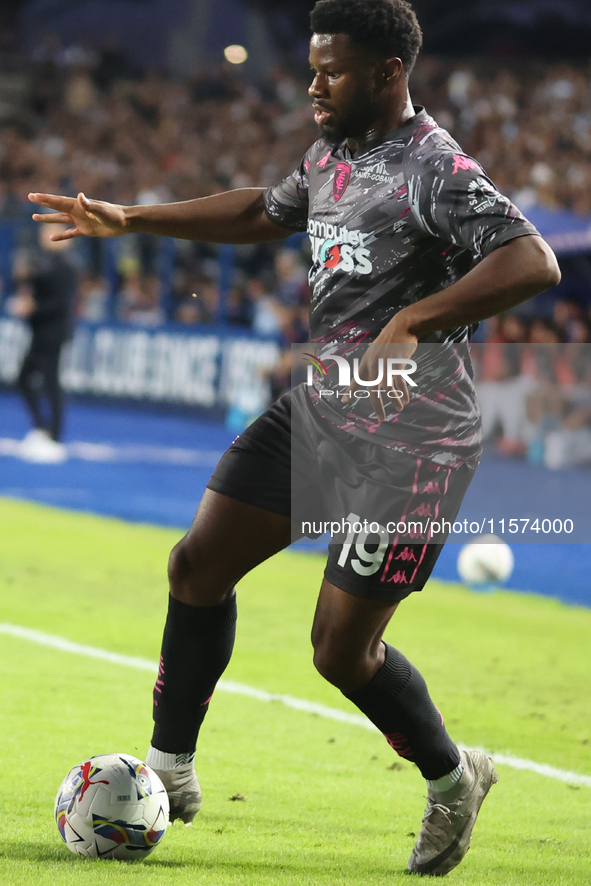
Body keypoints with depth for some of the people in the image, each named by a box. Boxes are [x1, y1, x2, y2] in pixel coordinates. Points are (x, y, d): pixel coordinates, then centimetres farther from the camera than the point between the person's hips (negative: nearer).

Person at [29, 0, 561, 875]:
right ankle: (170, 771, 20)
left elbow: (534, 263, -32)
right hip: (317, 409, 9)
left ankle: (452, 779, 20)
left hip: (407, 441, -9)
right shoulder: (330, 156, 10)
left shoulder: (435, 169, -19)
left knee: (342, 648, -6)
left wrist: (413, 322, -40)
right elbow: (259, 213, 30)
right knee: (199, 564, 6)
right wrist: (129, 220, 28)